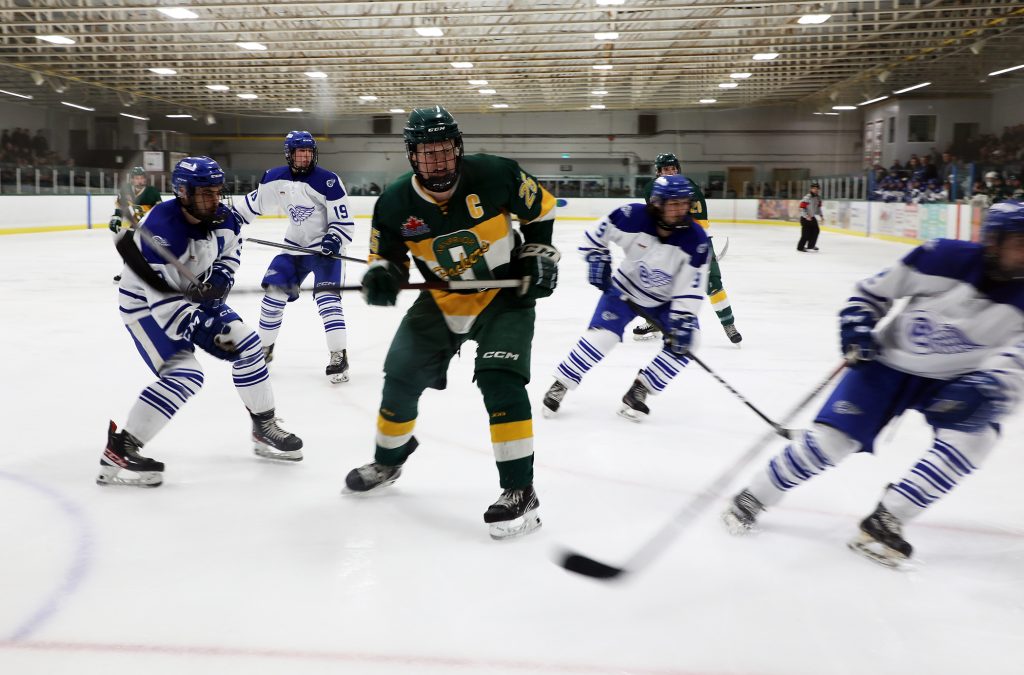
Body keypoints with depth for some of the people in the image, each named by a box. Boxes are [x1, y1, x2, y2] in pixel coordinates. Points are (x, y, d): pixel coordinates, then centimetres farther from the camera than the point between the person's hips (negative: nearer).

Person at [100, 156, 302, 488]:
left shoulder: (221, 217, -11)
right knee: (184, 375, -22)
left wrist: (219, 278, -10)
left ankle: (264, 428, 20)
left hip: (192, 296, 8)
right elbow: (162, 298, -33)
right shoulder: (162, 228, -33)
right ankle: (117, 452, -14)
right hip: (147, 305, -8)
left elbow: (230, 251, 11)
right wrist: (209, 332, -29)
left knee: (247, 344, 4)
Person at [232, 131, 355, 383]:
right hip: (295, 245, 5)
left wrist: (334, 239, -30)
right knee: (275, 292, 2)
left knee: (326, 297, -19)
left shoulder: (328, 181, -18)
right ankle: (264, 348, 21)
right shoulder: (276, 178, -2)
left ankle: (339, 357, -15)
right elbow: (254, 202, 14)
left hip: (325, 246, -5)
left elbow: (344, 220, -15)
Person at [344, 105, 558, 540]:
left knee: (499, 380, -22)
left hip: (506, 292, -4)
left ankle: (520, 490, -14)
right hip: (442, 299, 4)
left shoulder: (494, 176, -20)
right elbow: (387, 257, -1)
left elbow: (540, 207, -1)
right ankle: (389, 459, 35)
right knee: (401, 377, 7)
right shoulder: (395, 203, -13)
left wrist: (539, 254, -5)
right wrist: (381, 276, -22)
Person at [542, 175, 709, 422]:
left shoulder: (696, 240, -23)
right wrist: (597, 258, -16)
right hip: (624, 290, -2)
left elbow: (691, 288, -20)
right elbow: (595, 234, -7)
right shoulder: (633, 217, -25)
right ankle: (560, 385, 0)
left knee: (685, 338, -16)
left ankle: (638, 391, -5)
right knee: (601, 335, -18)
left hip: (664, 300, 2)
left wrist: (684, 320, -28)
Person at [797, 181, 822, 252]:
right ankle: (800, 247, 3)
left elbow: (818, 207, 20)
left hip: (812, 217, 9)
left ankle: (810, 245, 23)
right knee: (806, 233, -9)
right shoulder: (807, 197, -21)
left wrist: (820, 215, 14)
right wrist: (807, 216, -28)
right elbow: (802, 208, -24)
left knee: (816, 230, 10)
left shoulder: (818, 197, 6)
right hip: (805, 218, -9)